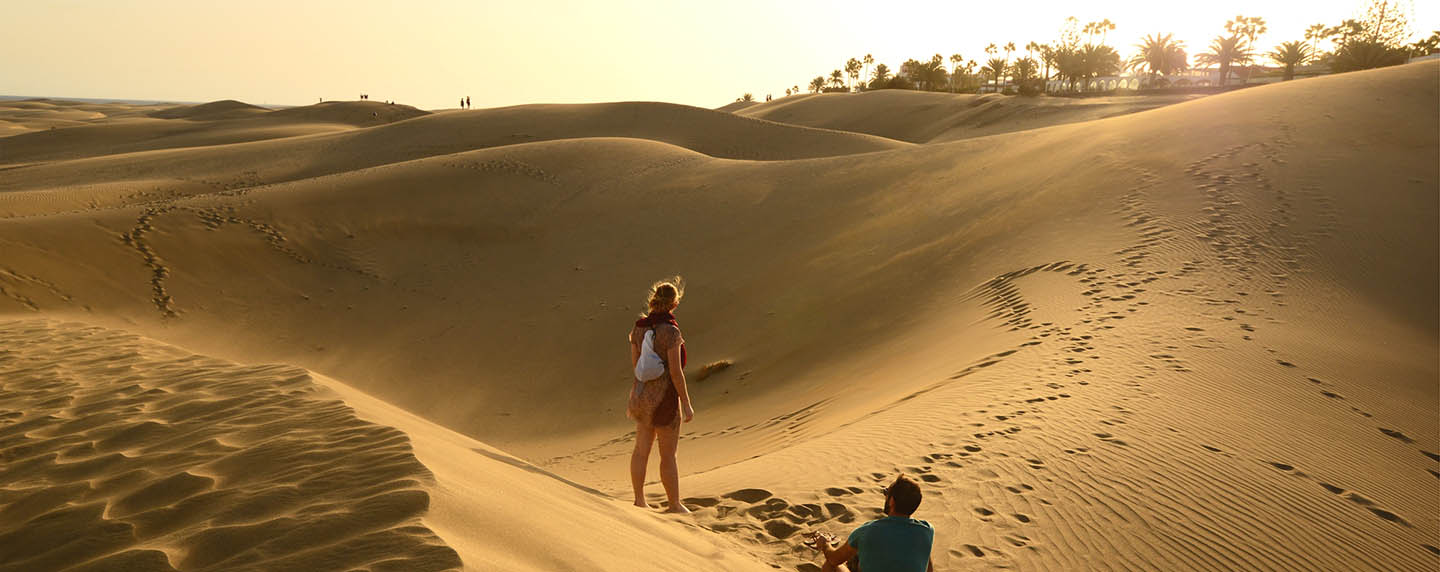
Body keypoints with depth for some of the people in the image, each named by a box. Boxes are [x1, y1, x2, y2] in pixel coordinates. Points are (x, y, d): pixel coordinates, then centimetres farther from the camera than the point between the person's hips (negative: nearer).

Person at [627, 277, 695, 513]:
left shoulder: (639, 327, 0)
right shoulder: (670, 330, -20)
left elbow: (635, 364, 8)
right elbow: (676, 372, -20)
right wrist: (686, 405, -12)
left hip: (642, 393, 7)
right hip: (664, 396, -7)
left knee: (641, 449, 16)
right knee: (668, 455, 5)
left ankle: (639, 500, 25)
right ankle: (674, 504, 16)